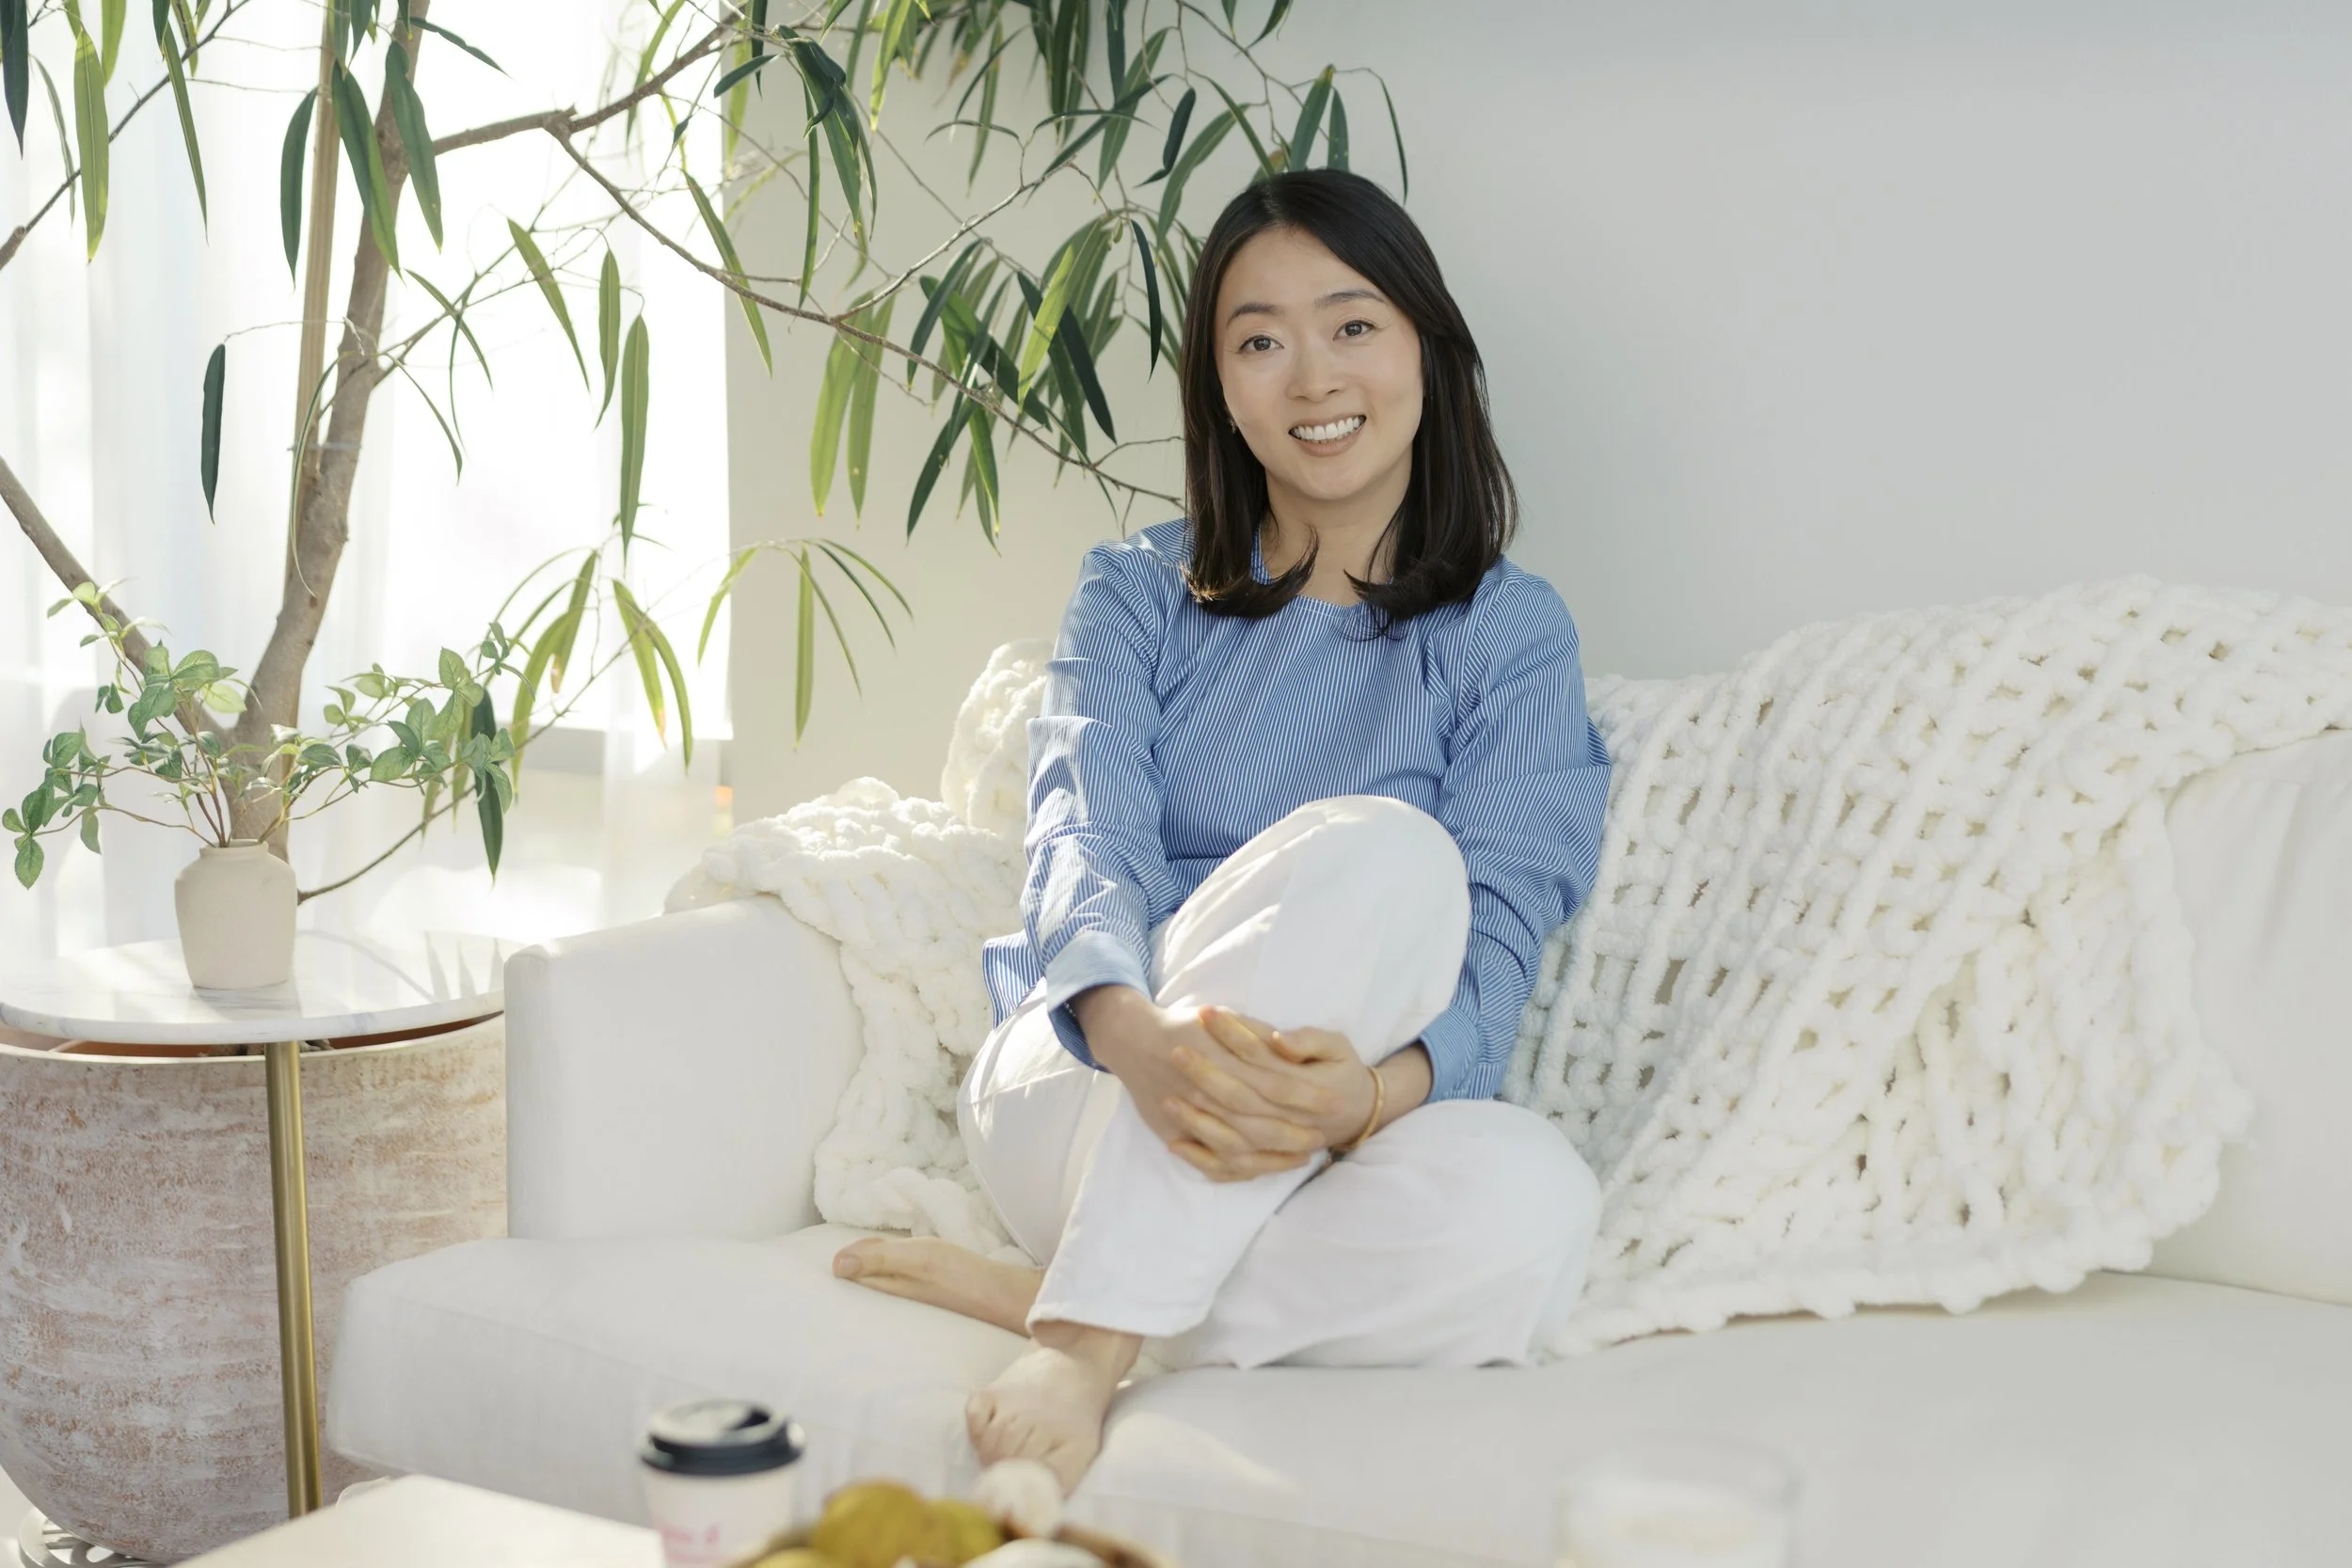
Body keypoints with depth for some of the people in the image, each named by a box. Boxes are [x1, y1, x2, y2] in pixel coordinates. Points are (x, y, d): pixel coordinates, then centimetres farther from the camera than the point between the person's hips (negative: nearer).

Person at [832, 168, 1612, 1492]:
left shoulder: (1513, 634, 6)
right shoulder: (1140, 594, 10)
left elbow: (1495, 948, -7)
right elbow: (1084, 843, -8)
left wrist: (1374, 1086, -32)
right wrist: (1134, 1032, -34)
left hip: (1321, 1147, 1)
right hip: (1076, 1095, 0)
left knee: (1534, 1205, -36)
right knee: (1376, 849, -30)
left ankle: (1054, 1301, -24)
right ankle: (1086, 1348, -34)